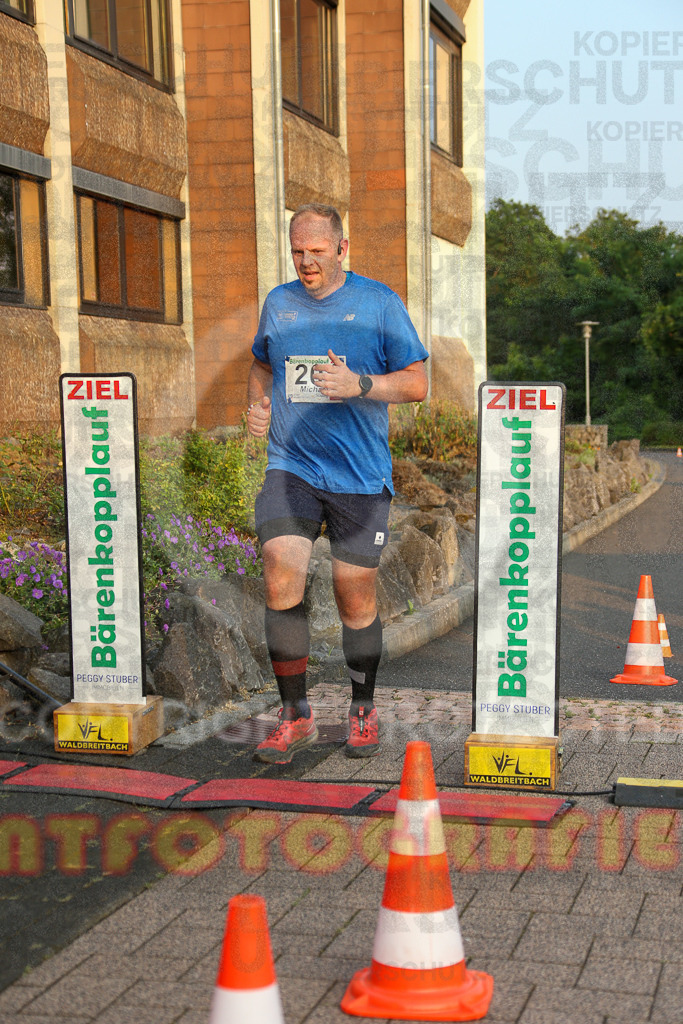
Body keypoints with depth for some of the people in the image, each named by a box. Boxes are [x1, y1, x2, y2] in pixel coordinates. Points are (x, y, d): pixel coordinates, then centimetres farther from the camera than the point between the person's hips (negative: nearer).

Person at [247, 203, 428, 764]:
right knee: (281, 580, -14)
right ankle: (296, 715, -1)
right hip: (290, 467, 2)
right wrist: (258, 403, 6)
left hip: (360, 475, -2)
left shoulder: (378, 302, -1)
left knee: (356, 598, 4)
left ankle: (363, 710, 27)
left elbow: (417, 383, -1)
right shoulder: (278, 303, 10)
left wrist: (360, 385, -18)